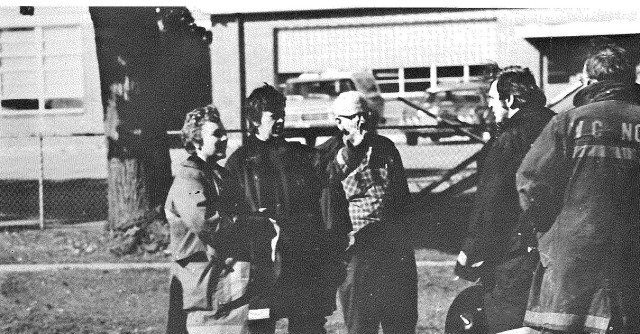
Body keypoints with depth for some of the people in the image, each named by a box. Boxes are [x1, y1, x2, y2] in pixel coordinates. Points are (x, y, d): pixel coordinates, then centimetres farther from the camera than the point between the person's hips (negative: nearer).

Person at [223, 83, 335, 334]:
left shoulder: (303, 156, 12)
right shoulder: (239, 162, 5)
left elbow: (320, 203, 9)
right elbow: (232, 213, 1)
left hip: (307, 263, 3)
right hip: (263, 264, -2)